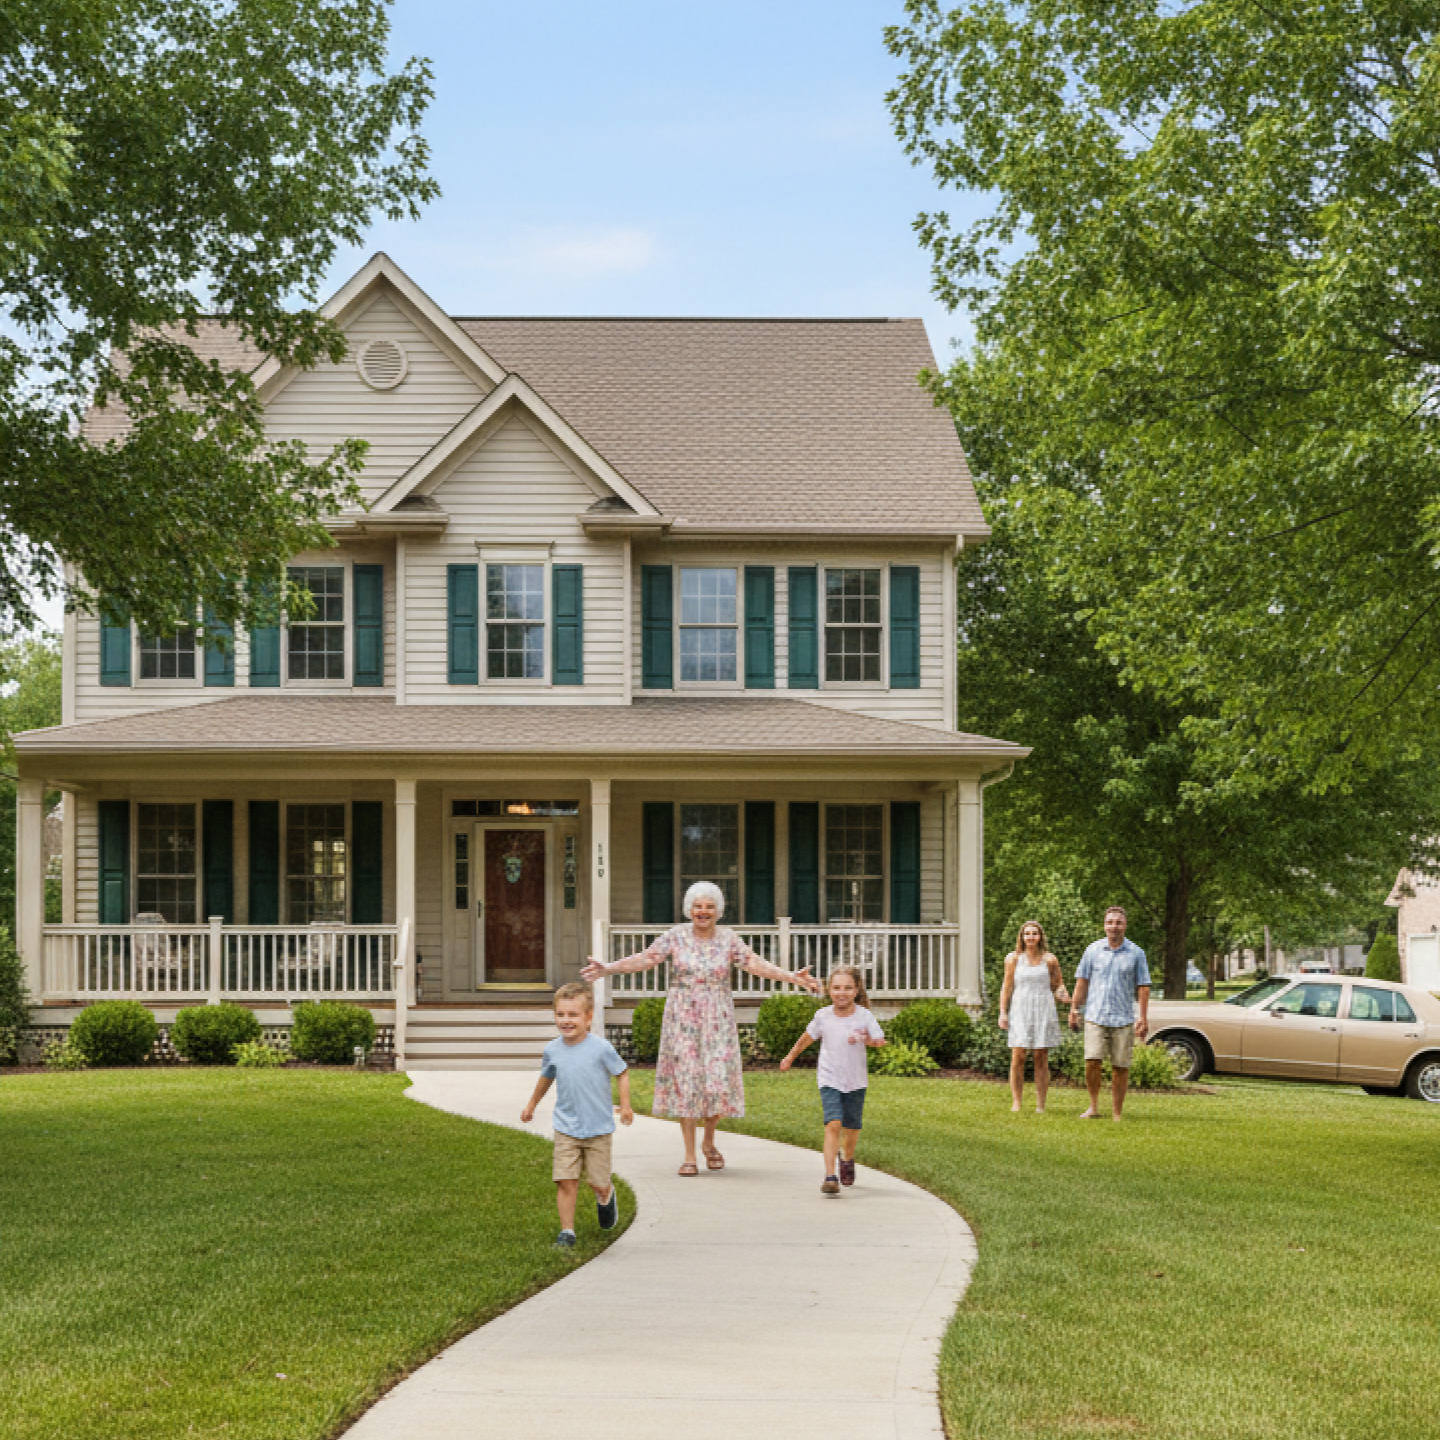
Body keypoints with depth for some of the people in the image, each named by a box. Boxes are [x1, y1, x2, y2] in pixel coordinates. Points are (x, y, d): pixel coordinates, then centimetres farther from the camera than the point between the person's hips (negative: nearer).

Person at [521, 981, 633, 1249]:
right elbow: (546, 1077, 20)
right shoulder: (552, 1050, 0)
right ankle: (566, 1232, 2)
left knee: (598, 1183, 6)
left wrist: (625, 1104, -9)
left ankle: (606, 1198, 41)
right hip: (566, 1129, 2)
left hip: (598, 1129, -2)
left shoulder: (601, 1048, -12)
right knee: (566, 1182, -8)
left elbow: (622, 1073, 1)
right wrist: (531, 1105, 32)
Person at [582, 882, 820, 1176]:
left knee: (718, 1078, -2)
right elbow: (645, 958, -6)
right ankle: (689, 1156, 2)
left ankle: (709, 1143, 23)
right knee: (686, 1081, -3)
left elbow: (755, 964, -4)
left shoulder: (729, 939, 4)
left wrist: (791, 977, -17)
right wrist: (609, 968, -19)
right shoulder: (676, 936, 1)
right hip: (683, 1019, -1)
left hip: (717, 1020, 1)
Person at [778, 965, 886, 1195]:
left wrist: (867, 1040, -32)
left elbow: (880, 1041, -10)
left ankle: (847, 1159, 45)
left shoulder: (864, 1015, -8)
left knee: (852, 1127, 12)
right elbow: (807, 1037, 12)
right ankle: (830, 1177, -21)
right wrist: (790, 1057, 24)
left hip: (856, 1081, 1)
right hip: (829, 1080, -1)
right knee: (833, 1124, -18)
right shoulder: (823, 1016, -4)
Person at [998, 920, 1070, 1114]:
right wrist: (1003, 1012, 2)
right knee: (1018, 1058, -7)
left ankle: (1040, 1105, 5)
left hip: (1044, 1011, 1)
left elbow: (1058, 984, 13)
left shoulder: (1049, 960, 7)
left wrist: (1063, 996, -9)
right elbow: (1007, 987, 7)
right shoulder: (1013, 958, 6)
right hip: (1020, 1011, 0)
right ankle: (1016, 1103, -1)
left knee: (1042, 1059, 1)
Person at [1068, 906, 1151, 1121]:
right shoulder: (1093, 950, 7)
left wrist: (1144, 1018, -1)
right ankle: (1094, 1107, 6)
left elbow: (1143, 987, 5)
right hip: (1096, 1017, 0)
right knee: (1092, 1062, -11)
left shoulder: (1136, 953, 5)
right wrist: (1074, 1009, 6)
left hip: (1124, 1019, 0)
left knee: (1121, 1067, 1)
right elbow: (1082, 982, 11)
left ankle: (1117, 1113, 9)